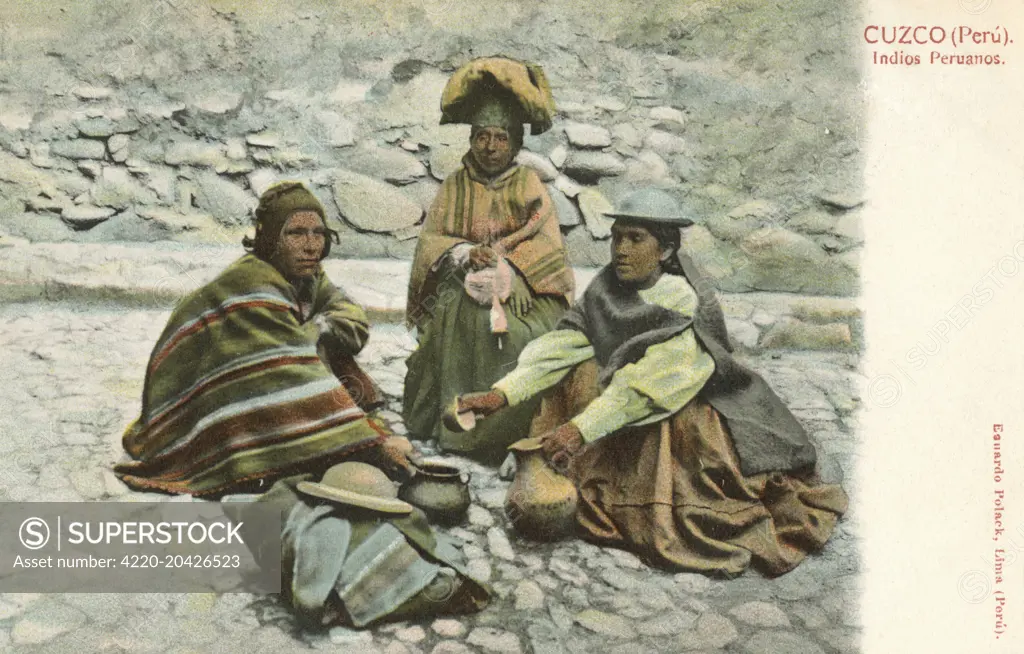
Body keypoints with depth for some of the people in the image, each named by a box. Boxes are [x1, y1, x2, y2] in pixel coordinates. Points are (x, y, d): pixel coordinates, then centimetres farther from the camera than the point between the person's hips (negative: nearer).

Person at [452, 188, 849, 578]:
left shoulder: (689, 305, -25)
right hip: (634, 423, 5)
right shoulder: (608, 288, -7)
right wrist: (501, 394, -25)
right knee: (582, 372, -17)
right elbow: (560, 344, -14)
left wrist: (580, 427, -44)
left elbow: (646, 381, -35)